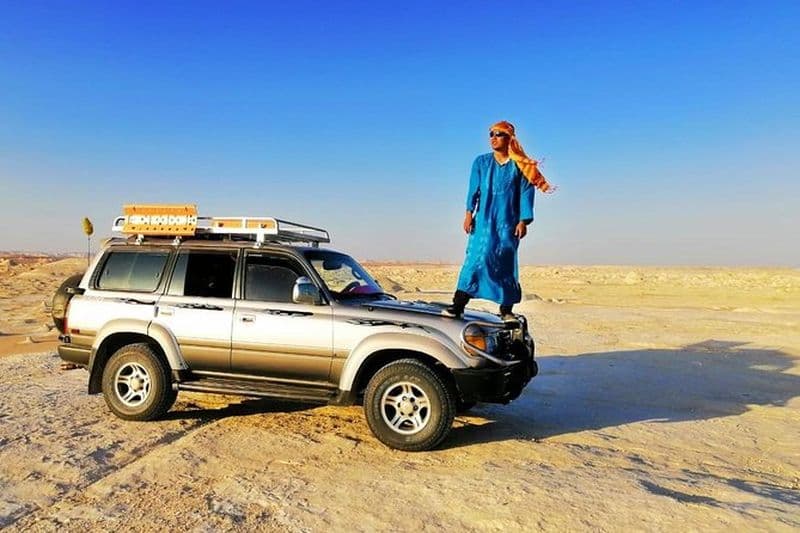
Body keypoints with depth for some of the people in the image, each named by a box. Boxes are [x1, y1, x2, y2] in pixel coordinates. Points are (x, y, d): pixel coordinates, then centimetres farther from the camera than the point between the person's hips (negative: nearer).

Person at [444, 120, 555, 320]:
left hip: (508, 223, 0)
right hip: (484, 220, 1)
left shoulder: (519, 166, 5)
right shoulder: (481, 162, 10)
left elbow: (526, 193, 2)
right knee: (476, 258, -10)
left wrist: (523, 221, -7)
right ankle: (459, 303, -12)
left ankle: (506, 308, 11)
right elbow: (474, 189, 6)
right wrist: (469, 213, -5)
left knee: (506, 263, 2)